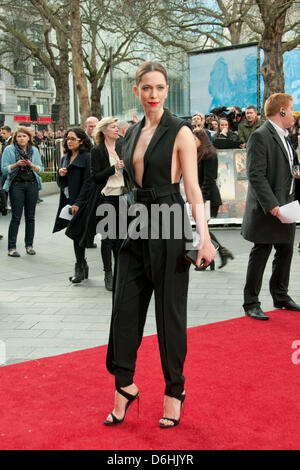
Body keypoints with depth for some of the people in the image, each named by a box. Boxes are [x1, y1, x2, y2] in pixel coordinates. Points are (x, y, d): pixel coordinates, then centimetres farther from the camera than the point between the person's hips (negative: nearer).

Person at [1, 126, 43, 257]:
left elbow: (40, 169, 9)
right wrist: (17, 164, -16)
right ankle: (11, 247, -1)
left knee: (30, 216, 5)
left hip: (32, 184, 3)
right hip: (17, 184, -3)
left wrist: (32, 165, -11)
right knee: (16, 217, -6)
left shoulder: (34, 150, 11)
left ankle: (29, 245, 14)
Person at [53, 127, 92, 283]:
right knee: (78, 235, 9)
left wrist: (78, 203, -17)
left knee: (75, 232, -8)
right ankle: (83, 268, 18)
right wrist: (60, 175, -4)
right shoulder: (65, 158, 16)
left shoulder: (87, 157, -7)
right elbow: (60, 183, 19)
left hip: (81, 202, -6)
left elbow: (87, 182, -12)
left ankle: (80, 268, 3)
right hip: (68, 201, 6)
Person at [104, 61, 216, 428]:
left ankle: (174, 390, 19)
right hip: (137, 224, 6)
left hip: (168, 225, -6)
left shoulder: (179, 132, -7)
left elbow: (193, 188, -12)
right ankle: (124, 386, 20)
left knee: (170, 311, 3)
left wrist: (205, 237, -22)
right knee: (125, 306, 6)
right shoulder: (132, 133, 12)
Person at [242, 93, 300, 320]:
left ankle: (281, 296, 33)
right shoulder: (260, 137, -14)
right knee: (259, 256, -1)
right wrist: (272, 205, -24)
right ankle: (251, 303, 10)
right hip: (266, 210, -9)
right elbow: (256, 175, -21)